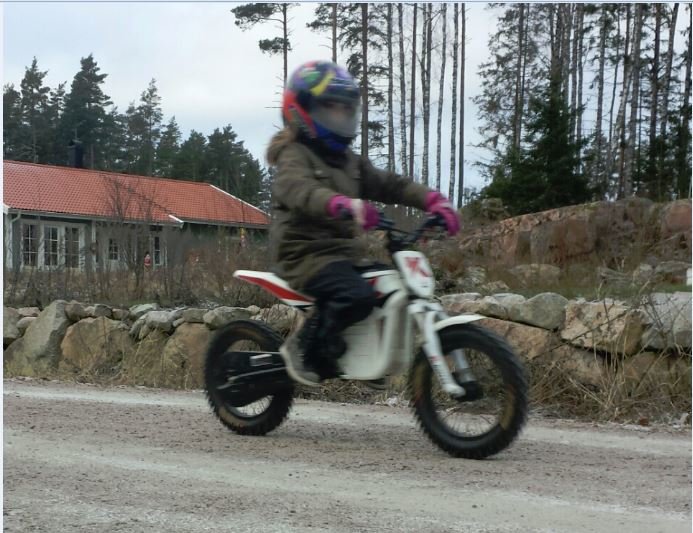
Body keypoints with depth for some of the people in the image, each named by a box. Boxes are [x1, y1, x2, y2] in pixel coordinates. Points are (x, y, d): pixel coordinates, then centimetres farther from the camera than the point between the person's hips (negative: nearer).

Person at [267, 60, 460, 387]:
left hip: (346, 251, 9)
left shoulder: (349, 162, 20)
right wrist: (342, 204, -50)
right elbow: (299, 190, -30)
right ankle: (303, 347, -11)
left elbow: (388, 184, 10)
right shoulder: (294, 155, -7)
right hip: (306, 253, -8)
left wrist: (431, 199, -8)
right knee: (358, 295, -31)